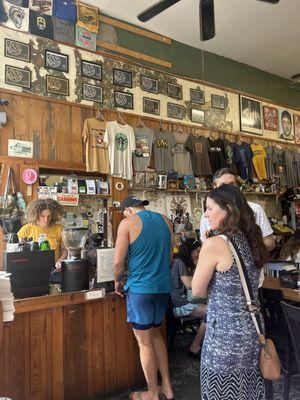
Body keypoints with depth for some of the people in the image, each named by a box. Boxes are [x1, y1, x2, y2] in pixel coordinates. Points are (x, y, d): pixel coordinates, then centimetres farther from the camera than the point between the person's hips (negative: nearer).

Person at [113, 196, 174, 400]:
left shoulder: (128, 223, -9)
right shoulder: (165, 221, 7)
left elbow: (118, 262, -10)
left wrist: (118, 282, 7)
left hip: (140, 288, -6)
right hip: (163, 286, 6)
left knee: (145, 342, 9)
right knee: (156, 333, 23)